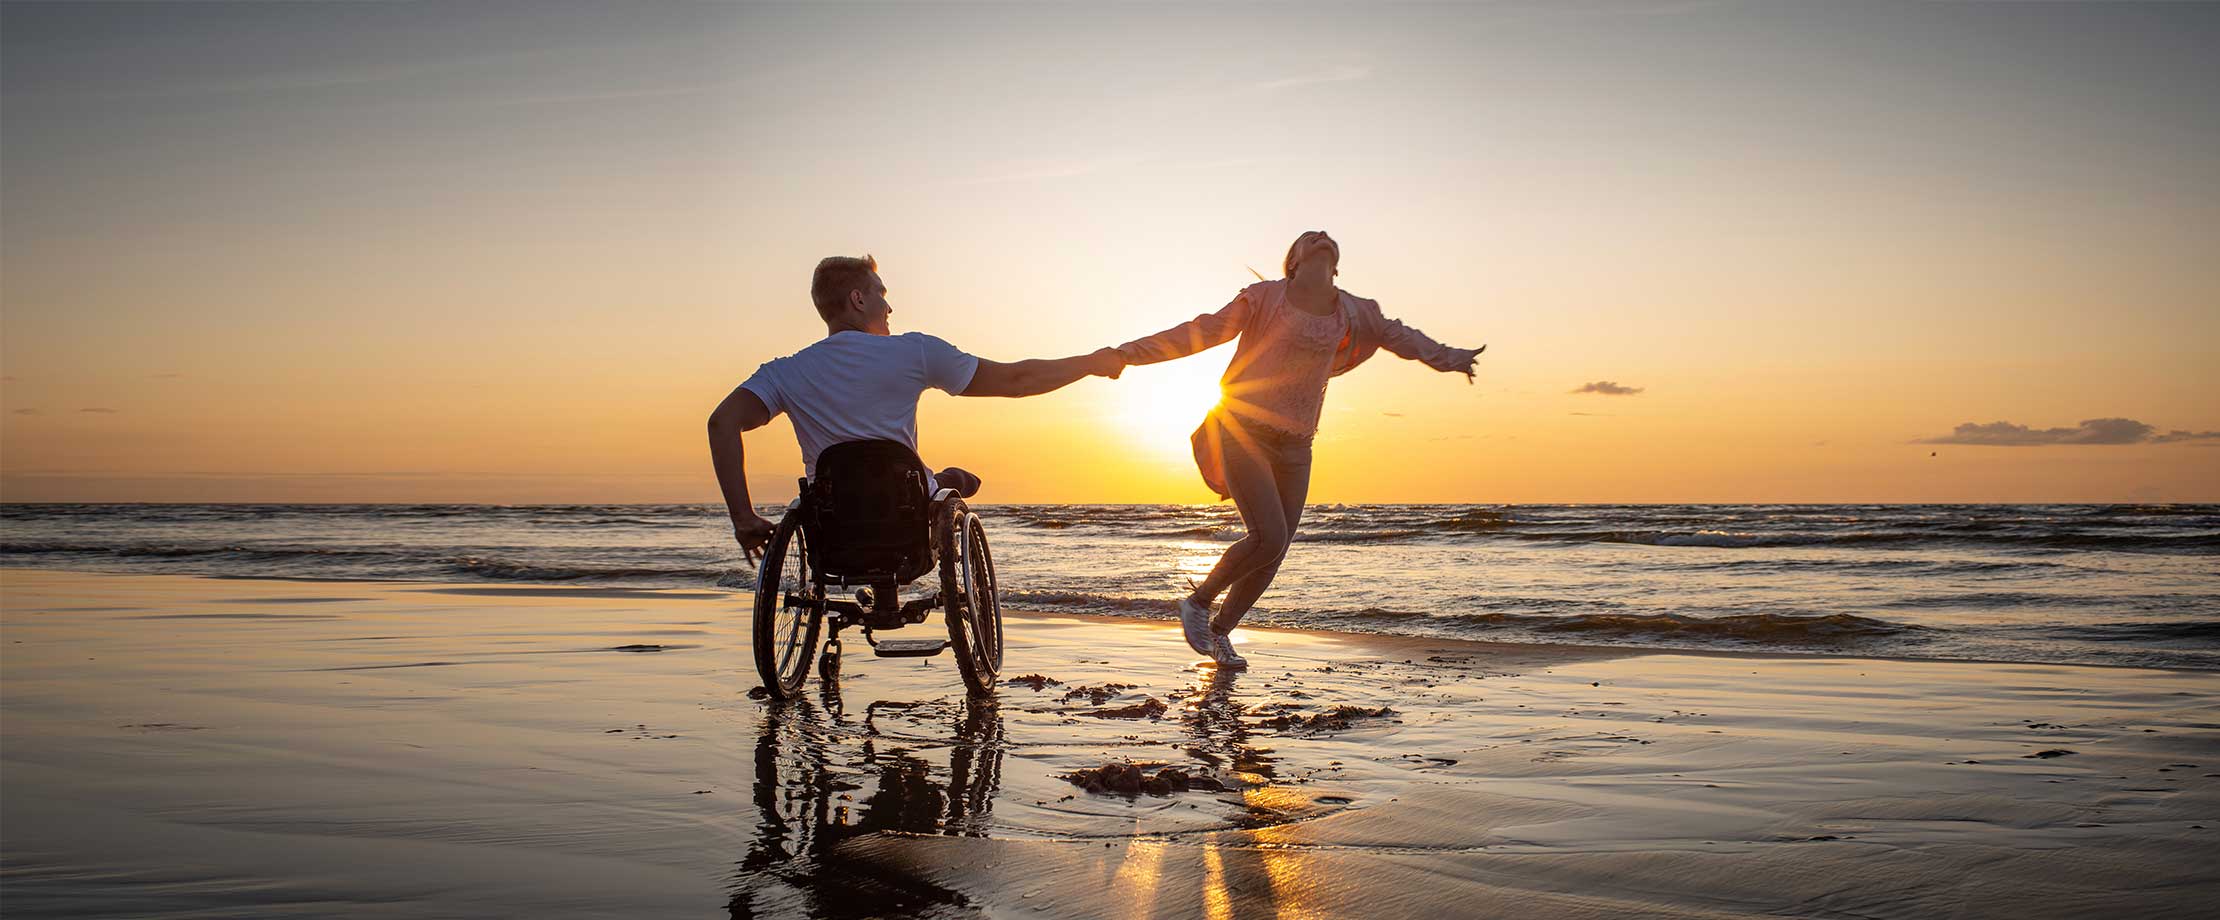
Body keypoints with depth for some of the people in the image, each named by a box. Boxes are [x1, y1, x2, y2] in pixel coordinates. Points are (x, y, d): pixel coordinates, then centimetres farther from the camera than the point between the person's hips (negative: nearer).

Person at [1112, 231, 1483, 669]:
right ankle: (1197, 602, 4)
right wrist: (1129, 353, -10)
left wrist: (1451, 358, 27)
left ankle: (1220, 631, 24)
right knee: (1269, 538, -19)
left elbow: (1397, 336, 23)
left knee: (1273, 552, 3)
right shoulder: (1264, 297, -4)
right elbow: (1200, 332, -5)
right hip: (1244, 434, -5)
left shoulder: (1352, 312, 7)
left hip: (1294, 447, 5)